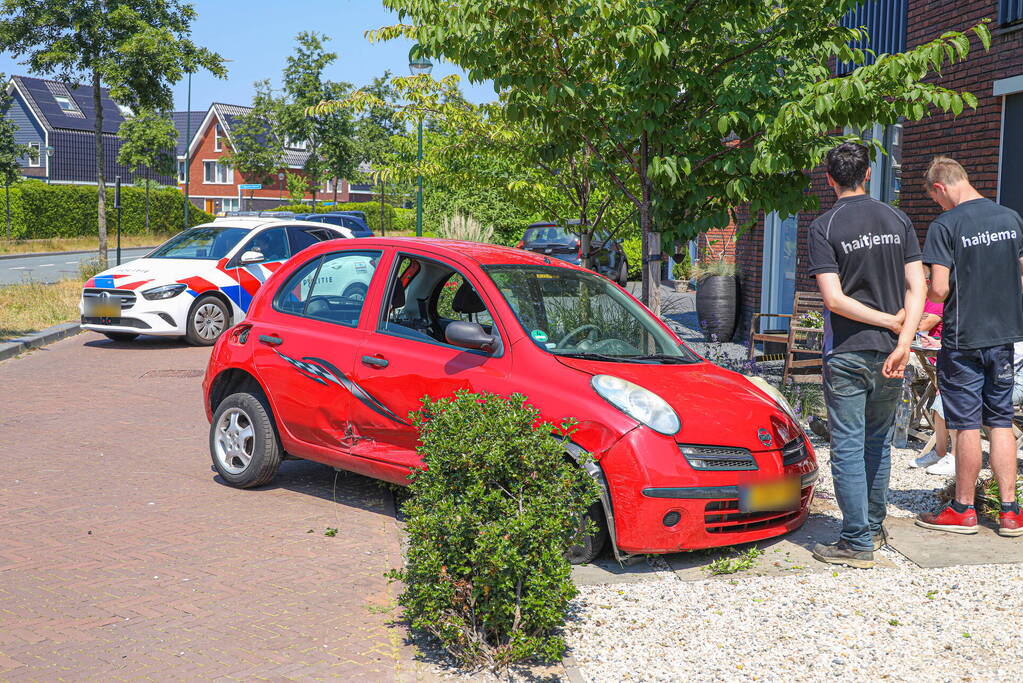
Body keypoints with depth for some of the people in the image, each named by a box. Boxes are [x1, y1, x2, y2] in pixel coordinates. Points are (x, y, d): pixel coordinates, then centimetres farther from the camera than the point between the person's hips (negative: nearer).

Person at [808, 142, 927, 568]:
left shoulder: (824, 227, -8)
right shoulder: (897, 220, 5)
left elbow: (834, 299, -16)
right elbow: (917, 287, -3)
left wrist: (893, 321, -7)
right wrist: (903, 342, -9)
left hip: (846, 354, -5)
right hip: (889, 355, 5)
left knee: (848, 448, 1)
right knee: (878, 443, 19)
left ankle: (857, 543, 3)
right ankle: (874, 527, 30)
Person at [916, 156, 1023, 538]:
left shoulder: (944, 226, -13)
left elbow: (939, 290, -17)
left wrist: (926, 293, 5)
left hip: (963, 339, -5)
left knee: (967, 425, 2)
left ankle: (963, 510, 13)